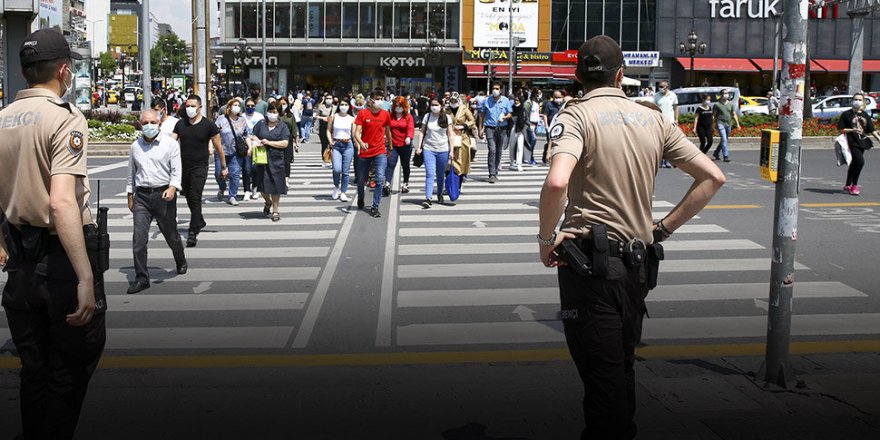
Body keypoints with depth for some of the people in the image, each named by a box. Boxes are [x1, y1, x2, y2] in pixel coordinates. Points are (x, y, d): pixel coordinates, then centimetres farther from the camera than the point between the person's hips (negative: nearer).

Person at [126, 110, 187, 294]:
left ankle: (181, 262, 40)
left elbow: (176, 170, -4)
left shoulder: (170, 144, 0)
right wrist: (130, 196, 18)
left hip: (164, 195, -2)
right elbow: (131, 173, 19)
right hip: (142, 196, 2)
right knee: (138, 238, -7)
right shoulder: (135, 146, 11)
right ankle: (141, 279, -2)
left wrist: (172, 188, -21)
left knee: (171, 234, 11)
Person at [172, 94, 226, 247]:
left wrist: (224, 167, 5)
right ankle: (200, 222, 37)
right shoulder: (180, 124, 5)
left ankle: (193, 233, -10)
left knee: (195, 198, -12)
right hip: (183, 166, 5)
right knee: (189, 198, 15)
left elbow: (218, 146, 1)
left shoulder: (208, 125, -5)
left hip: (199, 167, -5)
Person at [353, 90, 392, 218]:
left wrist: (390, 148, 25)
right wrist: (361, 143, -32)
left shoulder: (385, 114, 1)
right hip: (365, 152, -1)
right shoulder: (363, 113, -6)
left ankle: (375, 207, -5)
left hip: (380, 152, 1)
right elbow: (356, 133, -12)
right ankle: (360, 198, 44)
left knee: (380, 179, -13)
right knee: (361, 180, 13)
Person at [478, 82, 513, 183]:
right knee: (492, 150, -15)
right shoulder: (487, 101, 2)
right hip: (490, 128, -2)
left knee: (499, 151, 10)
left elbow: (509, 114, 8)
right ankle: (492, 174, -16)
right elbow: (482, 115, 9)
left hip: (502, 129, 2)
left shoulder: (505, 101, 4)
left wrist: (504, 117, -15)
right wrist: (481, 128, 5)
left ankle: (495, 172, 24)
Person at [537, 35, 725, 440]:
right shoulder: (653, 119, 9)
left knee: (601, 374, 1)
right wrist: (664, 228, 10)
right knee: (623, 366, 21)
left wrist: (545, 239, -13)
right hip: (638, 263, 6)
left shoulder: (577, 115, -8)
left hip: (591, 258, -6)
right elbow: (713, 177, 8)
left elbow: (557, 183, -28)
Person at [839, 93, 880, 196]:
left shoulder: (865, 116, 11)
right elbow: (841, 129, -5)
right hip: (852, 142, -6)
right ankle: (854, 185, -5)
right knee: (860, 161, -19)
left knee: (854, 163, 12)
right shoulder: (846, 114, -3)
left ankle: (848, 186, 23)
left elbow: (871, 130, 10)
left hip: (862, 142, 6)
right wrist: (853, 130, -19)